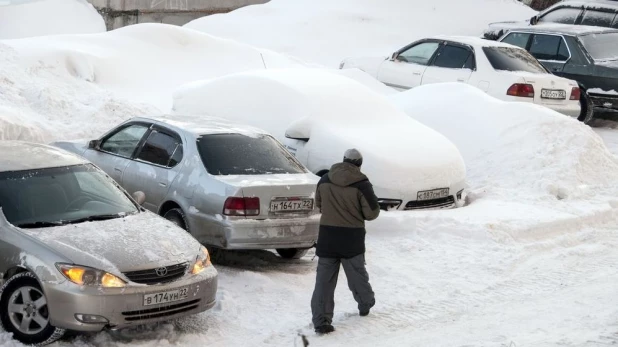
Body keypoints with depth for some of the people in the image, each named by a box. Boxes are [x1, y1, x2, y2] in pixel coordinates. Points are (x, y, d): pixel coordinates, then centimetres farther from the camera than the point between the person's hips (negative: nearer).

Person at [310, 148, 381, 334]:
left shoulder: (325, 180, 2)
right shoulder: (361, 184, -13)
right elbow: (372, 213, -9)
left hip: (327, 236, 2)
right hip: (352, 238, -2)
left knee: (324, 279, 1)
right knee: (357, 273, 19)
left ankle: (321, 321, -6)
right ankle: (365, 305, 41)